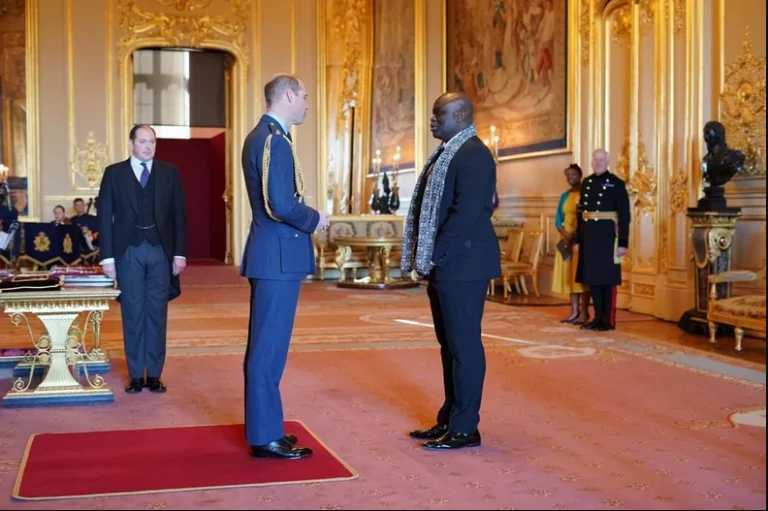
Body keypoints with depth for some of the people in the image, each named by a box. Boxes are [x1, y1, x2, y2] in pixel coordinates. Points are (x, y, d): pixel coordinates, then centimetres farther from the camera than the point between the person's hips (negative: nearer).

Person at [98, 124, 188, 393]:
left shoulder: (169, 172, 8)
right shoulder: (114, 173, 5)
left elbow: (179, 215, 6)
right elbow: (105, 216, 2)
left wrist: (180, 253, -1)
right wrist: (107, 257, -4)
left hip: (161, 251, 1)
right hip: (129, 252, -1)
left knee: (157, 314, 4)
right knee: (133, 314, 3)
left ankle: (154, 374, 11)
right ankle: (136, 375, 10)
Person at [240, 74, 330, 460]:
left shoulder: (261, 136, 16)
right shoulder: (274, 140, -16)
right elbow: (280, 205, -25)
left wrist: (306, 218, 11)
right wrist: (314, 220, -8)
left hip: (272, 253, 11)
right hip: (279, 255, -11)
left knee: (265, 345, 15)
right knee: (269, 346, -4)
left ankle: (262, 427, 24)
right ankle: (265, 436, 3)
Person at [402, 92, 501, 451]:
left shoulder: (474, 154, -13)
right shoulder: (445, 153, 18)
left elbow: (467, 212, -21)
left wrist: (435, 256, -17)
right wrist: (425, 258, 11)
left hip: (462, 264, -10)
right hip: (443, 265, 10)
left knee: (464, 344, -3)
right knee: (450, 345, 14)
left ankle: (465, 428, 4)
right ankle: (449, 420, 22)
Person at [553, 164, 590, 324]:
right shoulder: (565, 196, 14)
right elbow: (558, 219, 10)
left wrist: (576, 235, -16)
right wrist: (564, 234, -8)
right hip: (567, 240, 6)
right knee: (570, 275, 5)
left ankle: (584, 312, -6)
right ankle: (574, 311, 9)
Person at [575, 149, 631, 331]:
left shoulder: (616, 183, -4)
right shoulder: (586, 183, 12)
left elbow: (624, 214, -8)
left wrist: (623, 242, -13)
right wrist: (578, 239, 12)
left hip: (607, 235, -6)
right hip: (589, 235, 6)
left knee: (608, 278, -1)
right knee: (592, 277, 9)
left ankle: (609, 320, 5)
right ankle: (598, 317, 18)